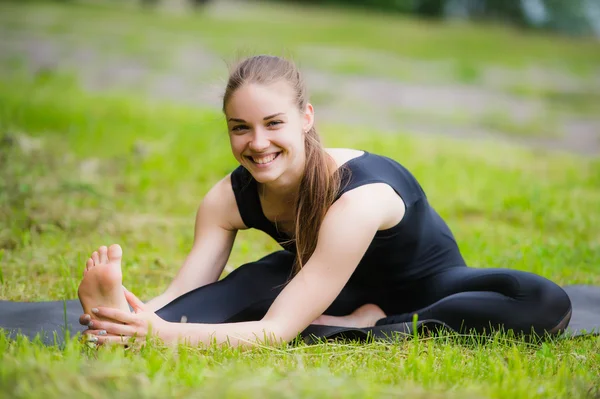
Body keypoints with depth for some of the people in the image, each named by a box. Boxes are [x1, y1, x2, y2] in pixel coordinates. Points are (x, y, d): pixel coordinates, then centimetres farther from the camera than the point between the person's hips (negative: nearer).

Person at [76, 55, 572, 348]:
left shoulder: (359, 198, -39)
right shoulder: (230, 197, -19)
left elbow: (277, 331, -44)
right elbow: (182, 296, -25)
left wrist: (161, 332, -58)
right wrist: (138, 314, -50)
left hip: (429, 286, -3)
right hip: (348, 289, 3)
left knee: (545, 304, -35)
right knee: (249, 283, -31)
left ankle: (365, 326, -32)